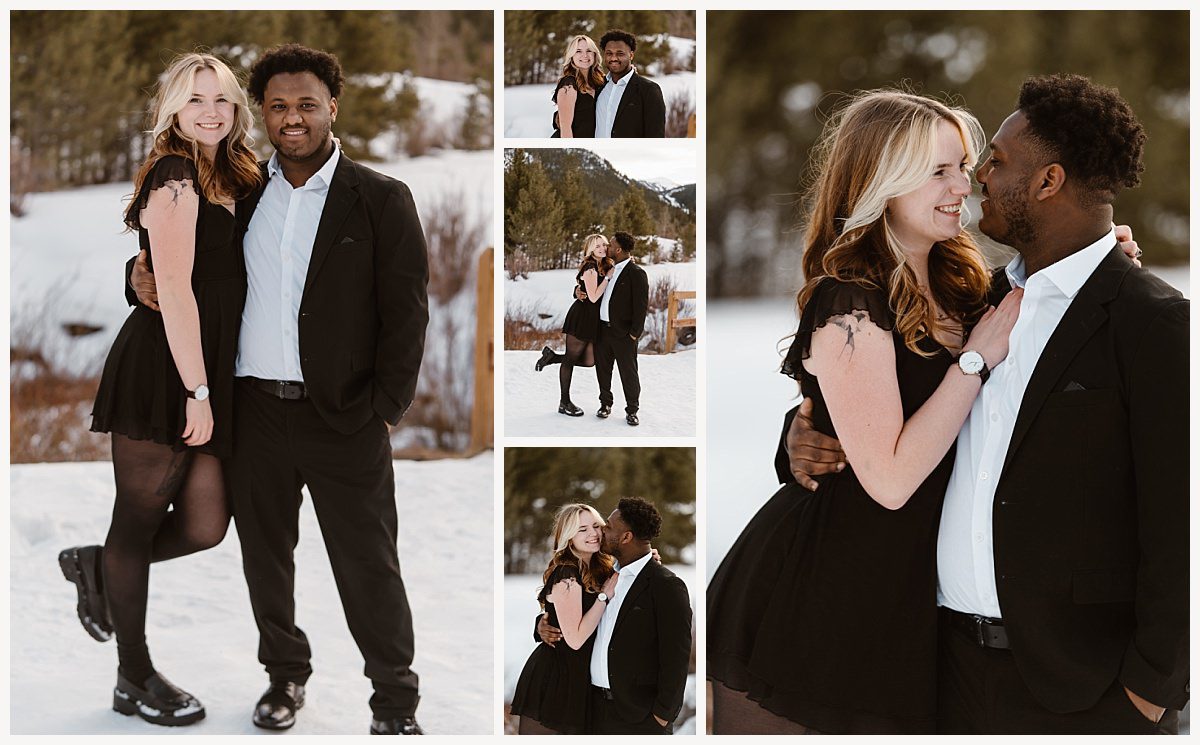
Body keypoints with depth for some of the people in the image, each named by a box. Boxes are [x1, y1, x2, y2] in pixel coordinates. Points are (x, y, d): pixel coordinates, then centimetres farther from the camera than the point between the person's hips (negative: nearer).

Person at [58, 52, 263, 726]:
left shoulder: (232, 181, 17)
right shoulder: (175, 176, -9)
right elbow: (175, 290, -16)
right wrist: (197, 391, -18)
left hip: (207, 378, 8)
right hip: (161, 372, -8)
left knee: (205, 526, 2)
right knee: (141, 522, 4)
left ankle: (97, 568, 29)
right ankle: (136, 681, 15)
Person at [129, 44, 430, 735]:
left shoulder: (381, 199, -3)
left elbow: (407, 313, -4)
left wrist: (384, 411, -9)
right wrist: (149, 274, -1)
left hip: (345, 418, -4)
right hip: (255, 411, 4)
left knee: (368, 567, 0)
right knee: (264, 555, 14)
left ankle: (396, 702, 13)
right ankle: (285, 672, 32)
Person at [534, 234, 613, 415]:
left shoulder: (605, 267, 10)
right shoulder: (590, 268, -16)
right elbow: (593, 297, -21)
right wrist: (608, 277, -18)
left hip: (592, 320, 8)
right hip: (581, 317, -8)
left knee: (589, 361, 7)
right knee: (570, 359, 2)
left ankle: (552, 356, 22)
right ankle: (564, 402, 9)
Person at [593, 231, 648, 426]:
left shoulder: (636, 273, -11)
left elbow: (641, 305, -13)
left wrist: (634, 333, -15)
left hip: (623, 332, -7)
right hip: (602, 329, 7)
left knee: (628, 372, 1)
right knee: (602, 368, 13)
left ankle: (632, 410, 11)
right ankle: (606, 404, 28)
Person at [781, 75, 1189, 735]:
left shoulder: (1155, 321, -10)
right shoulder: (986, 297, 11)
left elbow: (1177, 526, -13)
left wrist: (1150, 689, -14)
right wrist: (807, 442, 3)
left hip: (1081, 684, -6)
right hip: (960, 656, 6)